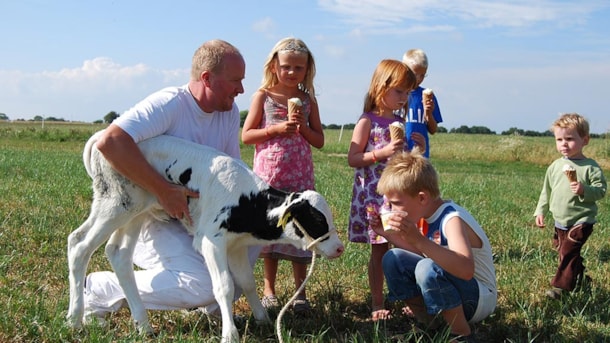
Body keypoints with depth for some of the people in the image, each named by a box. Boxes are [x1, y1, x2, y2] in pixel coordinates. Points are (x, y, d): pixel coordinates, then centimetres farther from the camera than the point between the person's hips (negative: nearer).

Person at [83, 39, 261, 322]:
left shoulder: (230, 112, 2)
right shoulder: (169, 104, -23)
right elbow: (110, 142, -36)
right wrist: (164, 191, -35)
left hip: (199, 217, 8)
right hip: (158, 221, -8)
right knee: (204, 285, -24)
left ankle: (211, 302, 13)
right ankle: (98, 291, -8)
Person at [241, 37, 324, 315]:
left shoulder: (308, 100, 7)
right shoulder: (263, 96, 0)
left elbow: (319, 141, 8)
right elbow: (246, 135, -3)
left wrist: (303, 126, -10)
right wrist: (276, 129, -14)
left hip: (300, 176, 2)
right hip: (269, 175, -1)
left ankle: (300, 293, 12)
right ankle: (269, 290, 19)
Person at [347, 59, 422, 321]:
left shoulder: (400, 122, 12)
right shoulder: (367, 121, -6)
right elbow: (352, 159, -10)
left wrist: (420, 148, 2)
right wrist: (382, 153, -20)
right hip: (374, 195, -5)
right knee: (379, 250, 1)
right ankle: (377, 305, 11)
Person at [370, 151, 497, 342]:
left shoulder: (452, 219, -26)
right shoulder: (428, 215, -2)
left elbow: (466, 270, -44)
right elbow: (423, 254, 13)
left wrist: (419, 240, -52)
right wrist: (390, 235, 2)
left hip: (478, 298, -8)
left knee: (428, 269, -34)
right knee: (393, 259, -3)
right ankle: (428, 324, 5)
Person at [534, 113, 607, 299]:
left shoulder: (590, 167, -10)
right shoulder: (555, 166, 4)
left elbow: (601, 189, -11)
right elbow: (547, 191, 13)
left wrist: (584, 191, -29)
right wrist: (540, 211, 10)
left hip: (581, 221, -6)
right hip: (560, 221, 6)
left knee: (568, 252, -13)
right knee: (564, 250, 16)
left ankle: (560, 287, -7)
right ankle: (580, 279, 36)